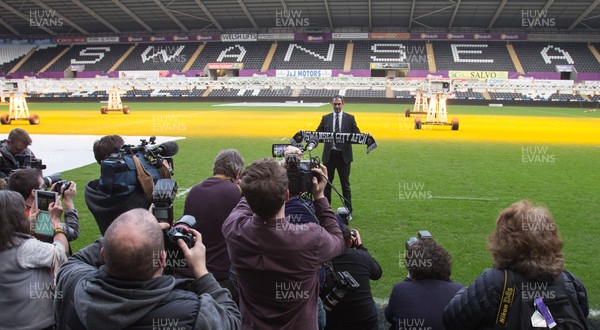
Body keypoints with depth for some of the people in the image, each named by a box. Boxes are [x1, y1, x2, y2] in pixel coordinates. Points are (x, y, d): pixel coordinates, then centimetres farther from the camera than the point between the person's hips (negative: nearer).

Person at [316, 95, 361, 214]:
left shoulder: (350, 118, 3)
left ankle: (348, 211, 15)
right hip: (329, 155, 2)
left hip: (343, 155, -2)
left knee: (345, 184, 6)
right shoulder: (326, 118, 7)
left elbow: (357, 134, 0)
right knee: (326, 183, 9)